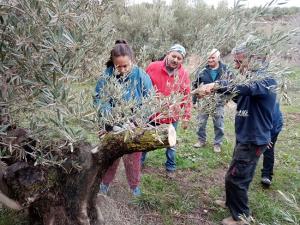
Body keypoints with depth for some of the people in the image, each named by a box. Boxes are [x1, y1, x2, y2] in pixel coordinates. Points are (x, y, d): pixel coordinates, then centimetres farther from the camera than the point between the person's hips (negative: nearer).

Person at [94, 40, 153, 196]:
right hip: (113, 126, 1)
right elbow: (98, 98, -10)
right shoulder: (107, 75, -15)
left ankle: (134, 185, 43)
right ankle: (105, 183, 46)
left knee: (133, 158, 18)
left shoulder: (141, 76, -17)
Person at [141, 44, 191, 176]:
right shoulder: (153, 67, -10)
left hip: (171, 117, 0)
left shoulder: (184, 75, -8)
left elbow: (187, 98, -3)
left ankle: (170, 167, 37)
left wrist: (186, 118, -2)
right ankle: (139, 162, 41)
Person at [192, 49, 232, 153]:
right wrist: (194, 100, 3)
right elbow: (195, 85, 3)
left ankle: (217, 143, 25)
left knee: (218, 125, 8)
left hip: (218, 103, -1)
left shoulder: (225, 70, -3)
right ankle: (201, 140, 31)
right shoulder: (202, 70, -3)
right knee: (201, 123, 12)